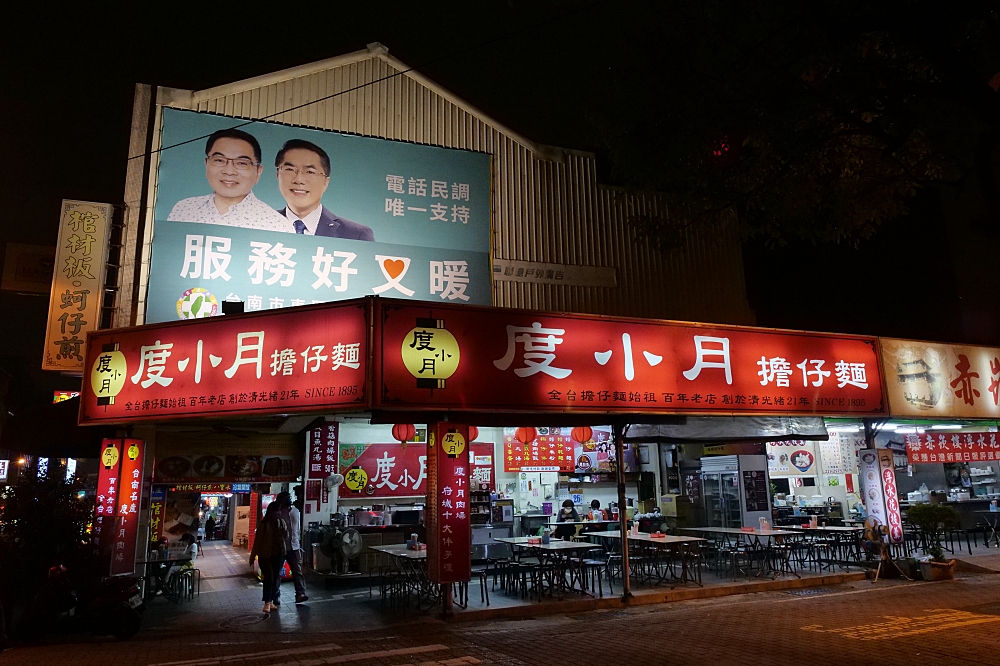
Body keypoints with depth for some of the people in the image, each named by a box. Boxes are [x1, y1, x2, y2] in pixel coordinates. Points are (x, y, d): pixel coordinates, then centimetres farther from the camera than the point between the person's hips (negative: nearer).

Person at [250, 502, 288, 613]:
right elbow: (257, 541, -7)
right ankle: (267, 603, -1)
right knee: (268, 578, -8)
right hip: (265, 555, -5)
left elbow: (286, 537, 8)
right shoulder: (263, 524, -11)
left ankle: (271, 601, 20)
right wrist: (252, 556, -4)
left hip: (279, 554, 5)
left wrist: (285, 532, -16)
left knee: (275, 578, 9)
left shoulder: (281, 522, 3)